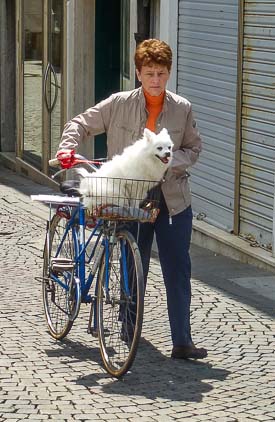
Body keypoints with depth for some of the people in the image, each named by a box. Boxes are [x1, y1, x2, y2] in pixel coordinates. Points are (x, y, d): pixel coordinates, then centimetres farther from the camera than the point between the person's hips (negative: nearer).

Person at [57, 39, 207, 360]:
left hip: (172, 198, 1)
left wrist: (171, 160, -13)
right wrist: (66, 149, -15)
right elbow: (81, 124, 2)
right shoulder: (119, 104, -5)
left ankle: (182, 342, -3)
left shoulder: (182, 109, -1)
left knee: (178, 269, -4)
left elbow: (193, 149, 7)